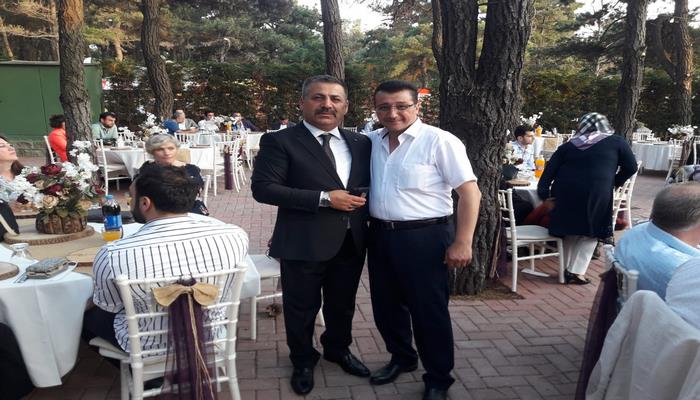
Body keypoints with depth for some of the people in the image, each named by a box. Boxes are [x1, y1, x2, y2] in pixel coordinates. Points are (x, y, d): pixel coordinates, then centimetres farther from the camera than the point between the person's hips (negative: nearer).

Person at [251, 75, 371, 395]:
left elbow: (369, 184, 18)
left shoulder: (361, 143, 7)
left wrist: (363, 200, -5)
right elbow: (263, 188, -18)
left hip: (352, 242, 5)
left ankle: (338, 349, 49)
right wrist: (324, 198, -21)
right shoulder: (280, 141, -10)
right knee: (302, 308, 14)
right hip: (304, 244, -4)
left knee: (343, 305, 22)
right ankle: (303, 361, 40)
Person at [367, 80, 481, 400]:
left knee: (428, 310, 6)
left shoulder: (439, 141, -12)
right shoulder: (370, 142, 5)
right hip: (380, 235, 6)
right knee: (386, 304, 18)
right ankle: (401, 358, 43)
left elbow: (469, 192, -13)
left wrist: (462, 243, -16)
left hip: (424, 237, -6)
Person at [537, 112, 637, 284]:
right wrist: (614, 182, 26)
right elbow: (631, 167, 12)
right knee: (590, 232, 12)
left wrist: (543, 192, 5)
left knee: (570, 231, 18)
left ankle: (566, 269, 26)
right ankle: (576, 272, 10)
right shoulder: (616, 142, 11)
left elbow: (550, 169, 7)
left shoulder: (568, 145, 15)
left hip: (565, 192, 3)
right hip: (595, 194, -3)